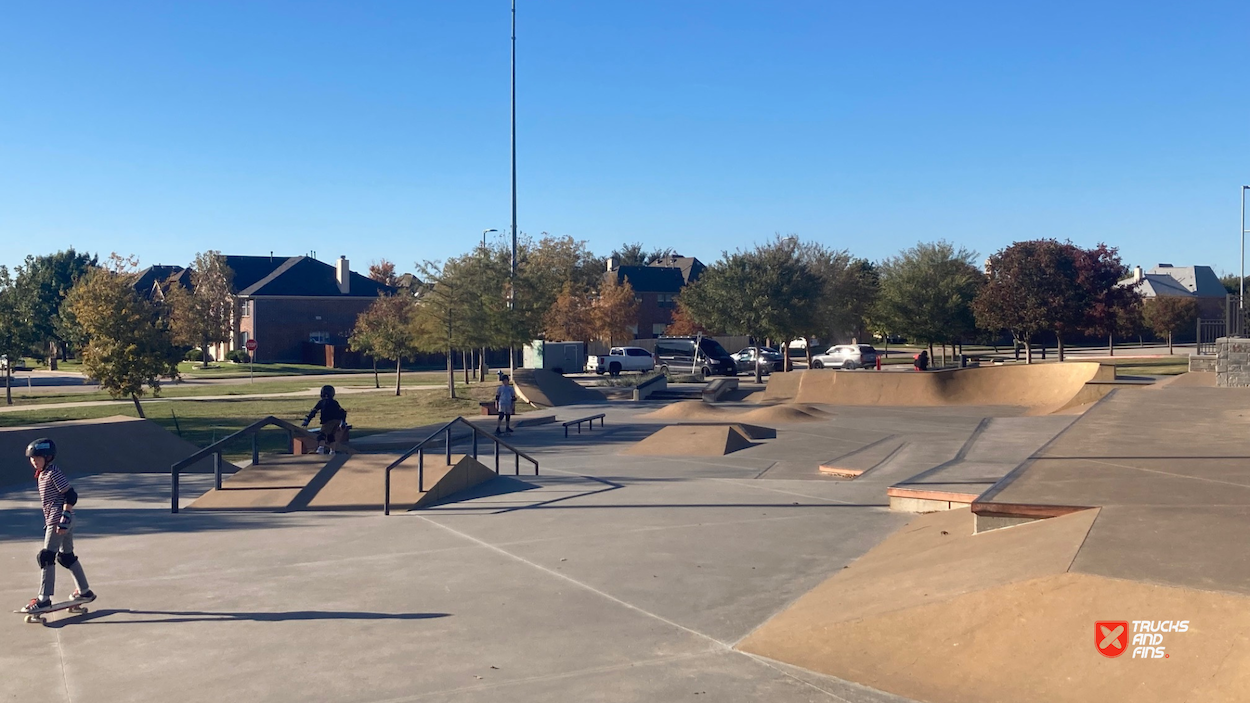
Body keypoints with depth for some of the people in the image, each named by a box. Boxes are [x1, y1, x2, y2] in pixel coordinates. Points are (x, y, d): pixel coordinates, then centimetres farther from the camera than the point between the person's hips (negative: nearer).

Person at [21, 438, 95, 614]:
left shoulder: (54, 474, -15)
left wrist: (64, 520, -23)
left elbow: (71, 496, -19)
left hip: (59, 521, -10)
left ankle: (44, 599, -7)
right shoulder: (42, 474, 14)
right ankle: (84, 592, 25)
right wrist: (48, 521, 24)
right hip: (54, 520, 10)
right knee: (66, 556, 16)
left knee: (46, 557, -10)